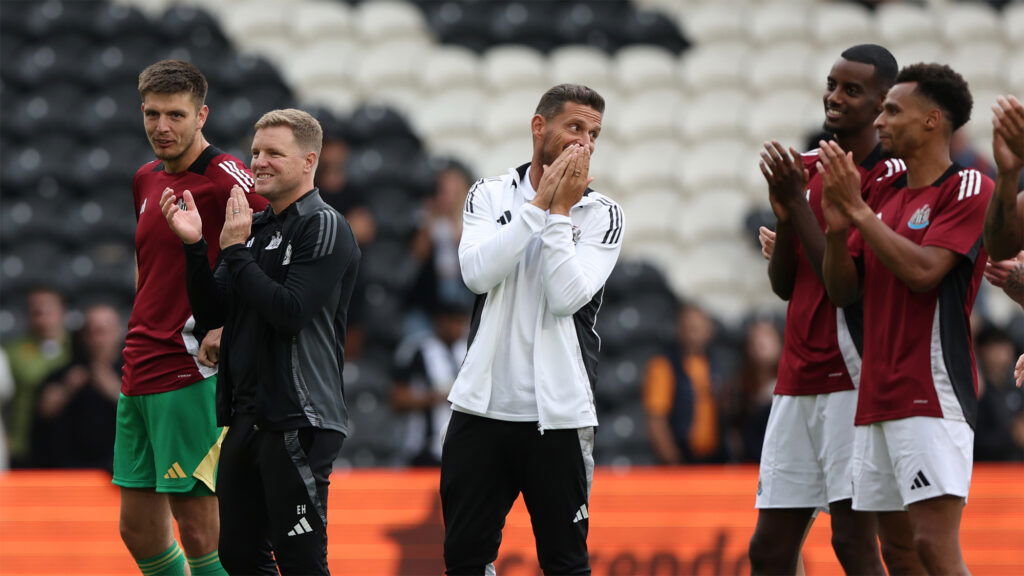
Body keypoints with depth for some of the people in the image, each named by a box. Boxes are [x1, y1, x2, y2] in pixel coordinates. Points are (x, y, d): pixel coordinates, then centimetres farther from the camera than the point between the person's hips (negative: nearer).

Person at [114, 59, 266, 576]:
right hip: (139, 373, 8)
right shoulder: (146, 180, 14)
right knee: (138, 528, 11)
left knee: (198, 526, -7)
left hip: (192, 372, -8)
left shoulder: (224, 177, -12)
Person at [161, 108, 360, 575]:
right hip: (246, 417, 8)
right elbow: (211, 314, 13)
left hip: (298, 423, -8)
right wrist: (194, 245, -1)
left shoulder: (323, 228, -8)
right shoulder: (255, 228, 16)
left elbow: (291, 312, -20)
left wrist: (236, 250, -14)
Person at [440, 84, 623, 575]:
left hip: (558, 414, -2)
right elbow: (478, 273, -11)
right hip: (482, 405, 2)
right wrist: (540, 203, -11)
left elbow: (566, 296, -13)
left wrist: (560, 211, -11)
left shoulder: (602, 215, 2)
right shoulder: (489, 196, 7)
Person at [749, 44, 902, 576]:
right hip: (796, 382, 8)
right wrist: (783, 216, -2)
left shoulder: (889, 177, -9)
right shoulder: (807, 169, 15)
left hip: (853, 377, -8)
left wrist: (797, 202, -15)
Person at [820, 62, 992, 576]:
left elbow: (923, 271, -18)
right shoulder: (882, 192, 17)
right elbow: (843, 292, 16)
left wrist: (858, 210, -14)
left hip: (932, 393, -8)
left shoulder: (969, 189, -6)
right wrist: (837, 228, -2)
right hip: (877, 396, 8)